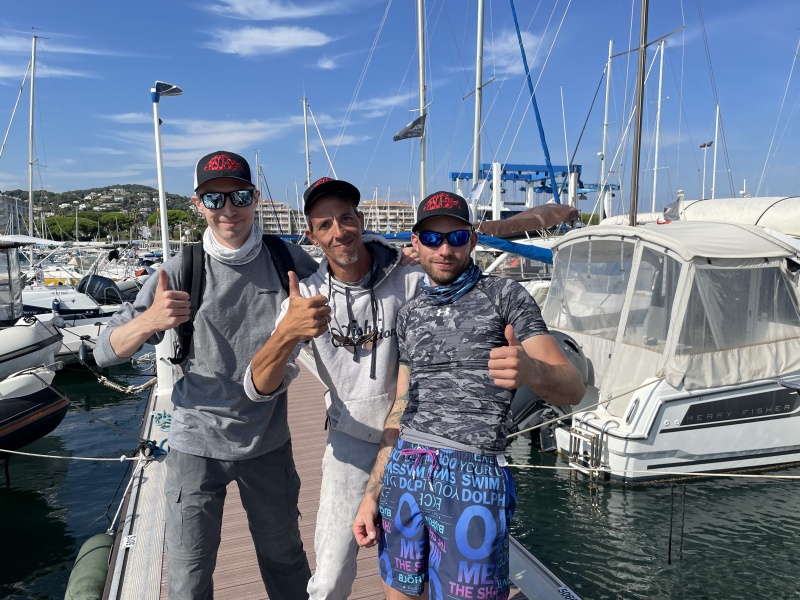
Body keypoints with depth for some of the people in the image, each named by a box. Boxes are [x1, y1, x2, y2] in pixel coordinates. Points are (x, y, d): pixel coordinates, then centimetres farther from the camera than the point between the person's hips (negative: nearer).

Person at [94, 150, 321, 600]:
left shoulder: (289, 259, -7)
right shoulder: (182, 271, -10)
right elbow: (106, 353, -10)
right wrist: (149, 320, -32)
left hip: (269, 442, 1)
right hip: (197, 444, -1)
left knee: (285, 558, 19)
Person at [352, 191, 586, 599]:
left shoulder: (504, 296, -1)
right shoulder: (410, 315, 13)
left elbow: (573, 389, -8)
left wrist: (531, 370, -31)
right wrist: (372, 493, 13)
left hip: (472, 477, -4)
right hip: (402, 471, 5)